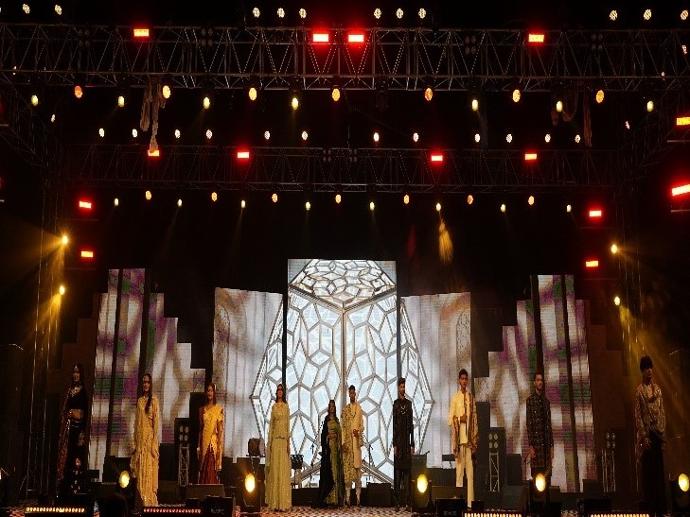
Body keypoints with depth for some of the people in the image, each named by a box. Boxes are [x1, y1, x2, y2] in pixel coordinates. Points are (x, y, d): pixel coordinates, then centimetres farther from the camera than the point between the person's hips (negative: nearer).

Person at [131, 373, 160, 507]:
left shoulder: (154, 400, -2)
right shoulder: (139, 401, 13)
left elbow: (156, 421, -7)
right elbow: (136, 422, 14)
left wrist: (154, 442, -13)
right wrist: (135, 442, 8)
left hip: (150, 437, -5)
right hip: (140, 438, 5)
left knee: (149, 469, -5)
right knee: (140, 470, 4)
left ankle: (150, 501, -2)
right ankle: (142, 501, 8)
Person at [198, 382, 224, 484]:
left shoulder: (219, 409, -1)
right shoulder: (202, 409, 11)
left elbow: (220, 429, -4)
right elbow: (200, 428, 12)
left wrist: (219, 446, -10)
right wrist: (199, 446, 8)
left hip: (214, 442, -4)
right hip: (204, 443, 4)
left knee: (212, 471, -4)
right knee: (203, 471, 4)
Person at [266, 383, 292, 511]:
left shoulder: (286, 407, 9)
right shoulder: (274, 407, 10)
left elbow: (288, 424, 6)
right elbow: (271, 425, 8)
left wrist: (288, 442, -1)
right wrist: (270, 441, 0)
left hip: (284, 439, 0)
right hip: (275, 439, 0)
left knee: (283, 470, -2)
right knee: (274, 469, -2)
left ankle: (283, 502, 1)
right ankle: (274, 502, 0)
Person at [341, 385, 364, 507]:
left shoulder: (359, 408, 7)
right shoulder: (345, 409, 9)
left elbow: (362, 425, 6)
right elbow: (343, 427, 5)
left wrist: (358, 431, -16)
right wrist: (343, 442, -4)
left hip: (356, 441, -1)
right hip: (347, 441, 1)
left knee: (357, 466, -2)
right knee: (347, 467, -1)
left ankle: (358, 497, 1)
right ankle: (347, 497, 2)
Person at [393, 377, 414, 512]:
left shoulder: (409, 403, 10)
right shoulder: (396, 404, 1)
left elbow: (411, 424, 11)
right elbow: (394, 424, -3)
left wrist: (412, 444, 6)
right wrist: (394, 444, -8)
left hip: (407, 440, 3)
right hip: (399, 440, -3)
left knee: (407, 469, 3)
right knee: (398, 469, -2)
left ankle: (407, 501, 6)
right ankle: (398, 502, 0)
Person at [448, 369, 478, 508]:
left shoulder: (471, 397, 10)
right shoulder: (455, 397, 2)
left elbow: (475, 418, 10)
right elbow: (450, 419, 1)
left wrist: (475, 440, 6)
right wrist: (460, 419, -17)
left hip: (469, 437, 2)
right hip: (458, 437, -2)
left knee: (470, 469, 1)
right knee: (459, 469, -2)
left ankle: (470, 501, 4)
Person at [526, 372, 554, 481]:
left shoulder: (546, 401, 15)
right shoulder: (530, 400, -2)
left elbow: (549, 424, 15)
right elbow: (529, 424, -7)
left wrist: (551, 446, 10)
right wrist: (530, 446, -13)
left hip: (546, 443, 5)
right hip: (536, 443, -5)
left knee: (547, 476, 4)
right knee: (537, 475, -6)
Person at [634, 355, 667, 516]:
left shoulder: (657, 388, 11)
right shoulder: (639, 391, -6)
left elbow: (662, 411, 12)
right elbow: (638, 415, -9)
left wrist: (663, 432, 6)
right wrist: (644, 437, -14)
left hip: (658, 432, 5)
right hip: (647, 432, -5)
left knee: (659, 470, 6)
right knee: (648, 470, -3)